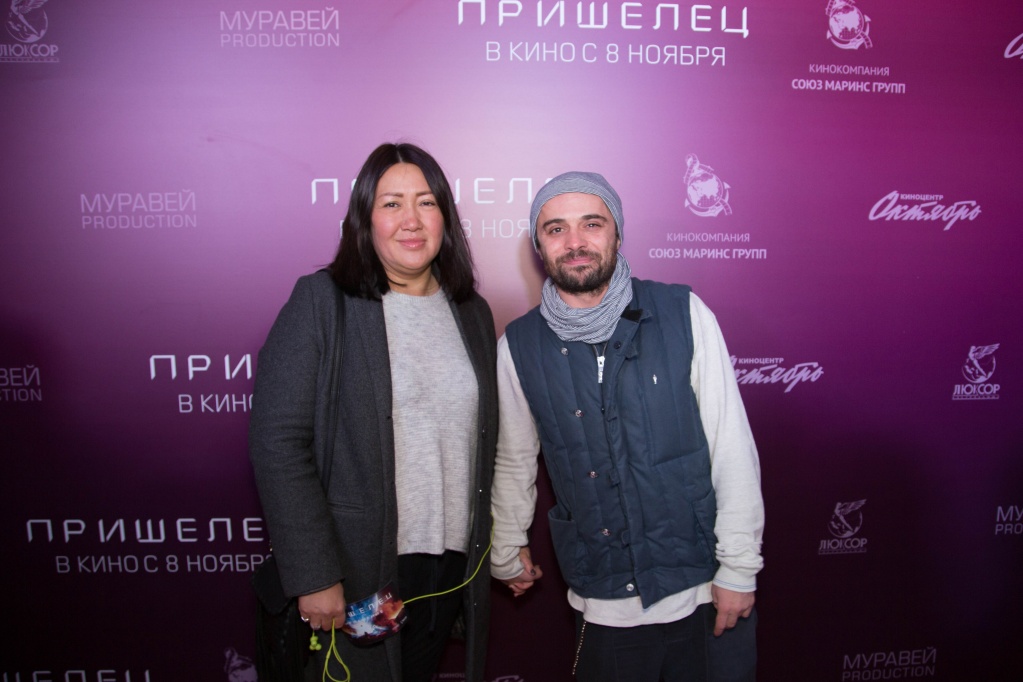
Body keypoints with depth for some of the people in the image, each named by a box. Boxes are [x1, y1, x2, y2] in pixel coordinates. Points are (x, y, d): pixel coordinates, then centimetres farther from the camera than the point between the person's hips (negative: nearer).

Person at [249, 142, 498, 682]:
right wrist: (313, 574, -16)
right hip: (356, 568, -4)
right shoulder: (321, 304, -10)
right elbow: (278, 444, -14)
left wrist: (486, 548, 9)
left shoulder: (472, 313, 6)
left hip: (454, 568, 5)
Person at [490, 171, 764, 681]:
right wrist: (507, 552, 17)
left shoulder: (684, 314, -11)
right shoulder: (518, 347, -7)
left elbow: (733, 447, -7)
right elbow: (514, 461, 7)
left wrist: (739, 567, -6)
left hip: (706, 591, 0)